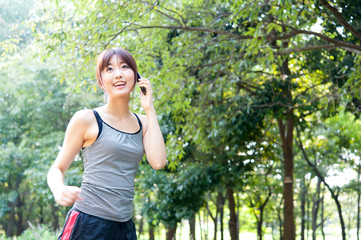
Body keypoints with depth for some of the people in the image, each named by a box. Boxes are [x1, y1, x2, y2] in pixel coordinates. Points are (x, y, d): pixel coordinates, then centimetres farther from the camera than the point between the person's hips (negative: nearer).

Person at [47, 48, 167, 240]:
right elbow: (57, 169, 2)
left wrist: (149, 109, -1)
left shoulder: (143, 123, 11)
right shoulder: (87, 119, -1)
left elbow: (158, 162, -6)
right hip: (87, 224, -4)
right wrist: (59, 191, -21)